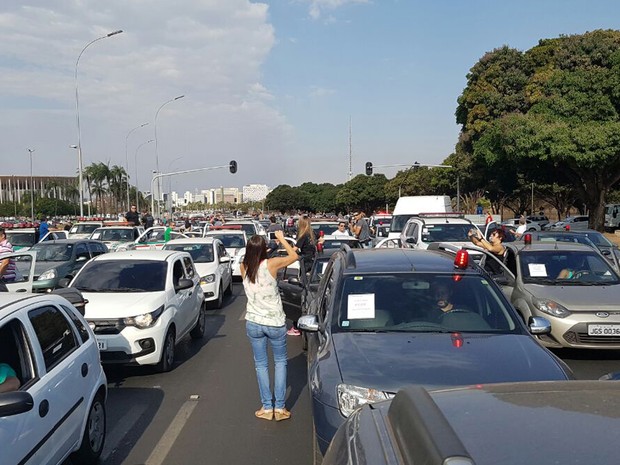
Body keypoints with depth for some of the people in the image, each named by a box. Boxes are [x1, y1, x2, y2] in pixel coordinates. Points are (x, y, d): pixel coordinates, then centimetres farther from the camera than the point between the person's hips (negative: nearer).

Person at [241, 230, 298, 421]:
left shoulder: (244, 267, -5)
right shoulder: (270, 264, -16)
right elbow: (294, 256, -1)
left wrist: (254, 248, 13)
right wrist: (282, 238, 7)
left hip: (253, 324, 3)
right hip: (275, 323, -2)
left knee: (261, 365, 14)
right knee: (280, 362, 14)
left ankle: (267, 407, 15)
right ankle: (279, 407, 12)